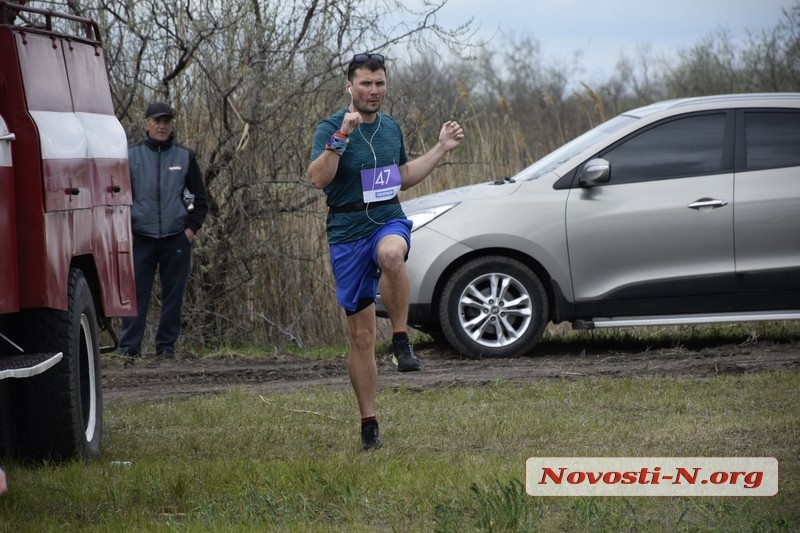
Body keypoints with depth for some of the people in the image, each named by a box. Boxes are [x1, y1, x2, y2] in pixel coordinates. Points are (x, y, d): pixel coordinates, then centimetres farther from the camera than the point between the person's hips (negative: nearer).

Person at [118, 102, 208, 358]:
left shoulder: (185, 157, 7)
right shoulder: (131, 156, 4)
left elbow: (199, 197, 12)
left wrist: (192, 228, 2)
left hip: (176, 239, 1)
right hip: (140, 238, -1)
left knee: (174, 294, 3)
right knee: (136, 293, -4)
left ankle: (166, 345, 10)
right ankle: (129, 346, -2)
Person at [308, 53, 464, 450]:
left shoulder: (391, 127, 10)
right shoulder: (331, 127, -7)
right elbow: (318, 179, -23)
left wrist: (441, 149, 20)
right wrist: (341, 137, -33)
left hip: (389, 221, 2)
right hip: (347, 231, -2)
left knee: (391, 254, -39)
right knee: (361, 336, 2)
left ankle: (401, 339, -23)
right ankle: (368, 425, 13)